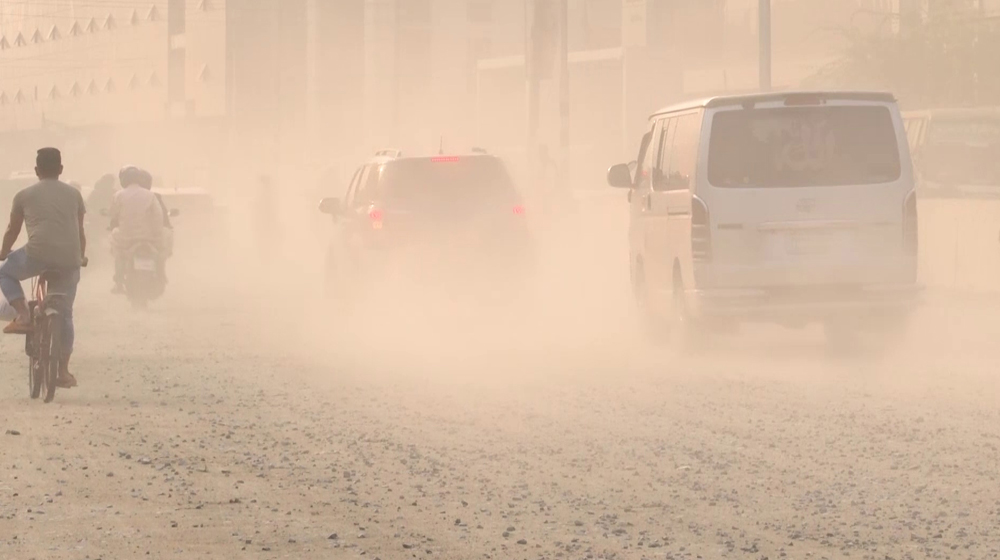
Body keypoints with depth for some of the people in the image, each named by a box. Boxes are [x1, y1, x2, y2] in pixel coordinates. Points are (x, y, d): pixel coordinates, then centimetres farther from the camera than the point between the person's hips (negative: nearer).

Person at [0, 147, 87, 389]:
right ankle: (64, 371, 15)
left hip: (38, 255, -3)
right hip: (69, 260, 3)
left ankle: (23, 315, 6)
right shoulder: (74, 194, 19)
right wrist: (81, 256, 44)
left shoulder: (24, 195, 12)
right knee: (64, 313, 17)